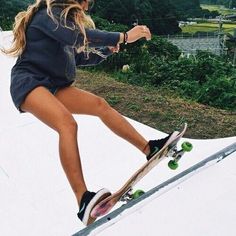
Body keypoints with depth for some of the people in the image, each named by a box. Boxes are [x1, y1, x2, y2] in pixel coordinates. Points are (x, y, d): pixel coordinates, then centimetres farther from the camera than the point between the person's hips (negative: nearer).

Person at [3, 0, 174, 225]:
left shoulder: (65, 20, 22)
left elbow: (77, 57, 26)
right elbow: (79, 36, -23)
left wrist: (106, 50, 11)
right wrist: (124, 37, -23)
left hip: (53, 85, 9)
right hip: (28, 82, -9)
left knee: (99, 104, -5)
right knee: (68, 123, -34)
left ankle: (149, 148, -6)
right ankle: (84, 200, -44)